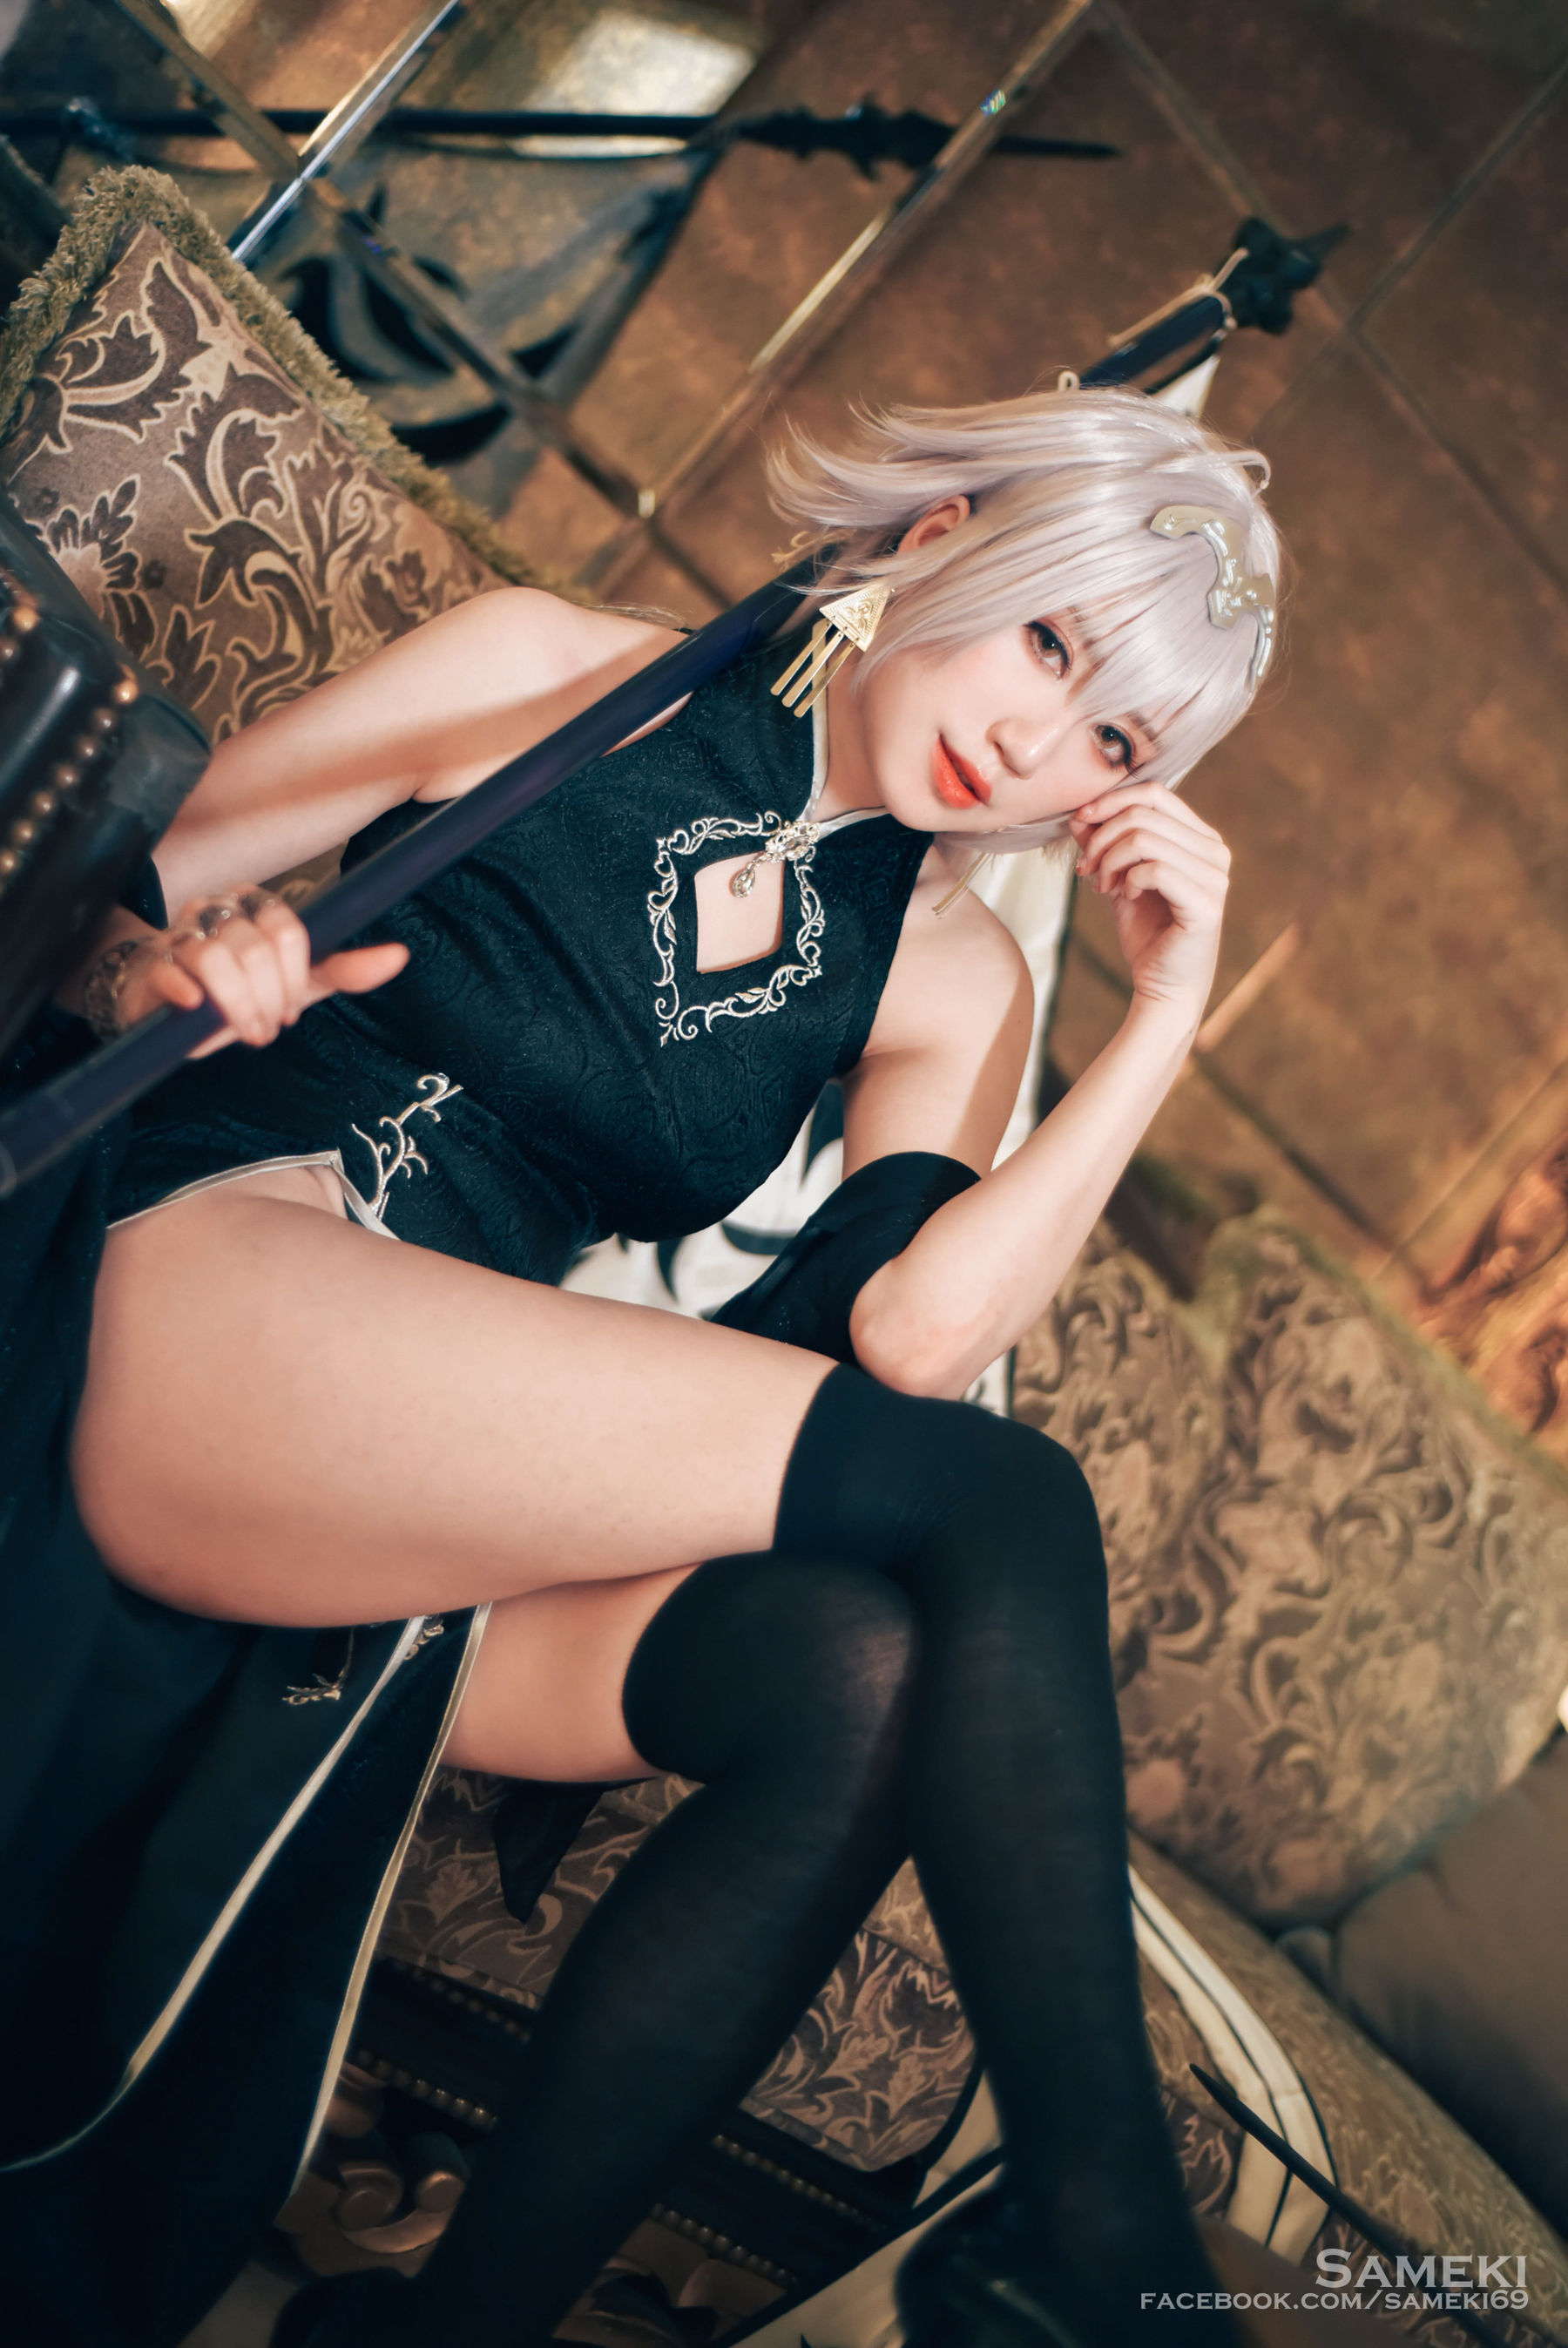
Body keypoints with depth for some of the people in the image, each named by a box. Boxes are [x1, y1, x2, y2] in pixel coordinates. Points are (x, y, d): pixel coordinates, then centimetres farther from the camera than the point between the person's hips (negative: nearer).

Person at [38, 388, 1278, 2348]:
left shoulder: (946, 974, 16)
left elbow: (909, 1333, -4)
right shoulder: (557, 672, 8)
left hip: (449, 1513, 5)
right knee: (1002, 1503, -20)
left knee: (859, 1681, -29)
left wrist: (1168, 1009, -4)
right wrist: (168, 972, -16)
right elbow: (103, 915, 7)